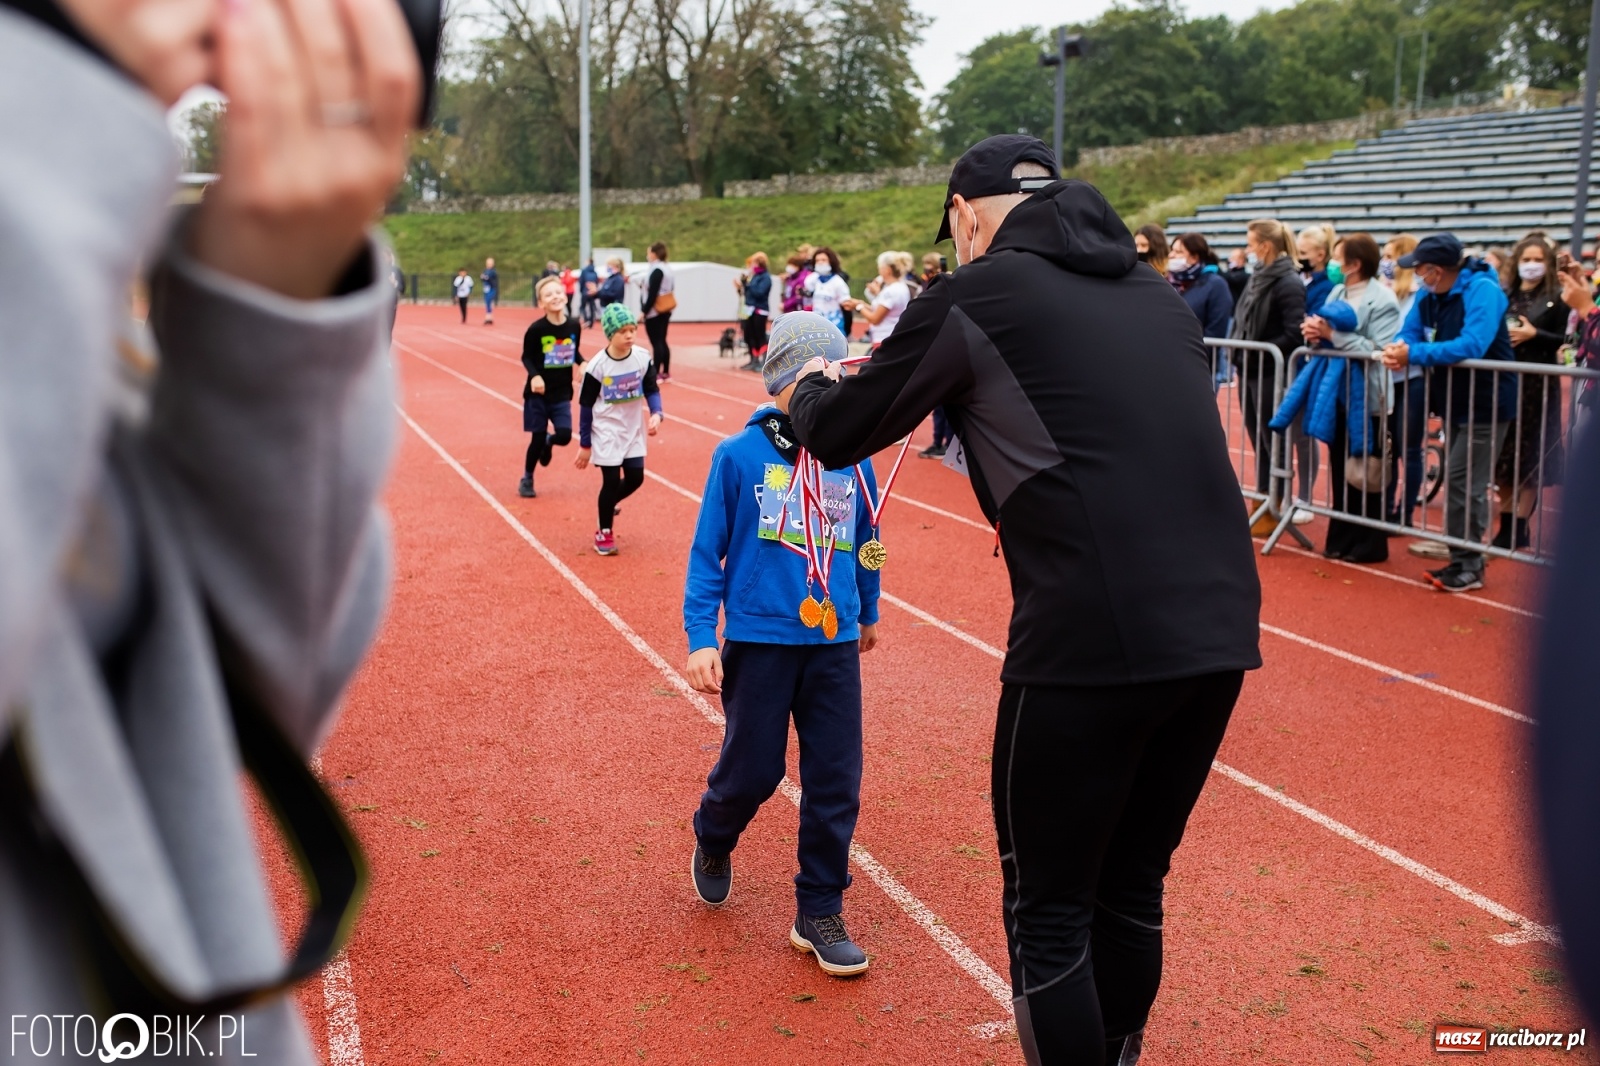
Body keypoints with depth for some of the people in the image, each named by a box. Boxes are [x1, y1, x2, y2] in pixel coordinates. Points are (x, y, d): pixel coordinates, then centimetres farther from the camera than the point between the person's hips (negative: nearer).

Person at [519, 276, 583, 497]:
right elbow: (526, 357, -6)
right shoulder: (536, 329, -16)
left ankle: (549, 441, 32)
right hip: (538, 393, -3)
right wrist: (534, 376, -23)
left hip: (562, 393, 3)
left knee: (564, 436, -6)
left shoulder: (574, 326, -6)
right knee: (537, 439, 3)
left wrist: (583, 364, -10)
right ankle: (526, 479, 26)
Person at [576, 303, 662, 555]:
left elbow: (652, 390, 1)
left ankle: (608, 505, 36)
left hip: (633, 430, 4)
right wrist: (584, 444, -5)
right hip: (606, 431, -4)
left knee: (635, 478, 5)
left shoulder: (643, 358, -9)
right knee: (611, 480, -1)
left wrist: (656, 414, -21)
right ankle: (604, 533, 18)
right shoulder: (597, 365, -16)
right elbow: (586, 406, -9)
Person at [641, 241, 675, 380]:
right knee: (662, 341, 13)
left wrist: (644, 311, -17)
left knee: (656, 343, -7)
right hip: (665, 311, 10)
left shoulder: (656, 270, -16)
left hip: (655, 312, -10)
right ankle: (666, 373, 15)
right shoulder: (667, 269, 13)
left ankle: (657, 374, -7)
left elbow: (652, 294, -21)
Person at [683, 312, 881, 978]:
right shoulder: (739, 456, -7)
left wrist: (867, 613, 28)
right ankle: (712, 843, 41)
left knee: (836, 785, 4)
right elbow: (707, 550, -3)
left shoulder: (853, 460, 1)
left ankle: (819, 915, 21)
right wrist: (701, 636, -9)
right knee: (752, 772, 7)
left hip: (835, 646, 3)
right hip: (759, 641, -3)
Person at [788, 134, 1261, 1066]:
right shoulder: (1160, 295, 18)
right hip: (1221, 629, 7)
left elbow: (835, 435, 9)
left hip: (1092, 639, -7)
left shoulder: (974, 296, 0)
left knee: (1049, 913, 8)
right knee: (1131, 889, 22)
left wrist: (816, 385, 31)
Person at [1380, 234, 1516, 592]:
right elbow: (1410, 333, 4)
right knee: (1459, 482, 13)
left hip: (1485, 403, -9)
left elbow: (1472, 345, -33)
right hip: (1453, 401, 9)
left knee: (1462, 484, -9)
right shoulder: (1429, 295, 3)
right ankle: (1466, 559, 23)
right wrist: (1399, 349, -20)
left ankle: (1467, 566, -1)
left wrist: (1413, 354, -32)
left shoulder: (1482, 290, -21)